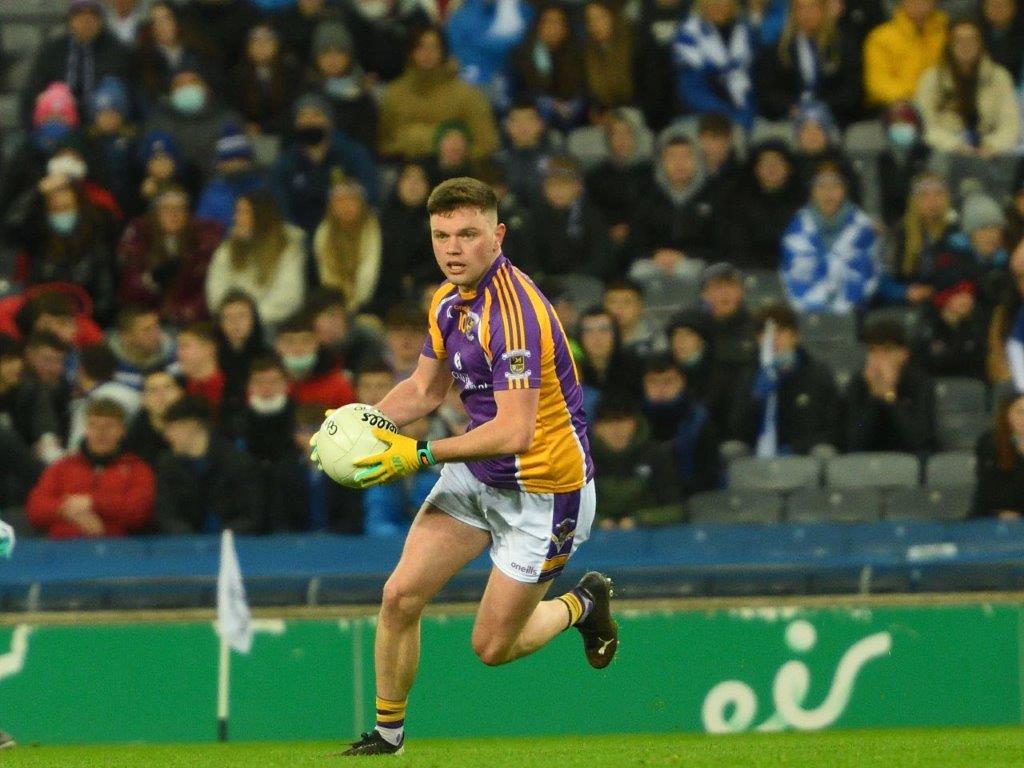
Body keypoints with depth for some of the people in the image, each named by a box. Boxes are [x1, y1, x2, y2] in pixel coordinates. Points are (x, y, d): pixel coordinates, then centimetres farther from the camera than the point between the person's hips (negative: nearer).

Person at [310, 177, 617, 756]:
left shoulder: (514, 312, -29)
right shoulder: (450, 299, 0)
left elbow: (514, 431, -34)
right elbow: (426, 388, 14)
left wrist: (423, 454, -34)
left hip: (543, 491, -8)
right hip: (476, 476, 8)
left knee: (493, 646, 1)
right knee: (401, 595, -4)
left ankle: (582, 605, 30)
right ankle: (388, 732, 15)